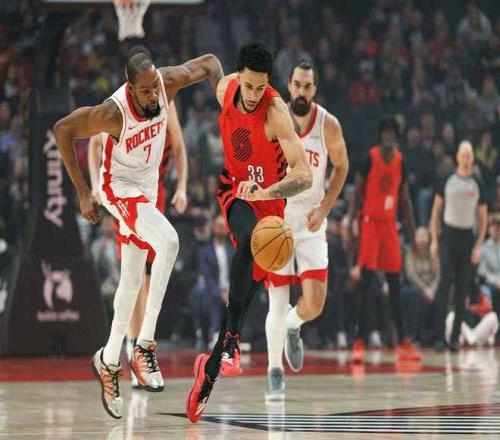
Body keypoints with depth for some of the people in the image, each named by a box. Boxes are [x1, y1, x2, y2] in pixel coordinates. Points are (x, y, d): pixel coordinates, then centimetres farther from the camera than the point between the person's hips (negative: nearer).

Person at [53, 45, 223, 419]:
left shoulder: (167, 82, -19)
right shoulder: (114, 112, -32)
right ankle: (145, 346, -24)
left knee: (132, 282, 14)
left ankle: (109, 361, 30)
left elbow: (209, 62, -2)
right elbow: (63, 130, -21)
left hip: (147, 188, 7)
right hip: (119, 188, -7)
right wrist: (83, 194, -19)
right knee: (168, 242, -30)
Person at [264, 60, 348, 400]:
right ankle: (275, 373, 13)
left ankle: (293, 327, 27)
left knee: (315, 303, -8)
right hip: (275, 219, -1)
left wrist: (325, 207, -7)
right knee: (278, 301, -4)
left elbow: (341, 167, 5)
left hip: (311, 222, 1)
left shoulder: (329, 126, -10)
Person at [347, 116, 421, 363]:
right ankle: (359, 343, -6)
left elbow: (405, 199, 14)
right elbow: (357, 193, -6)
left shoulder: (400, 162, 7)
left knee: (395, 284, 5)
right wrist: (350, 225, -13)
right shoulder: (369, 158, -8)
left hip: (390, 223, 5)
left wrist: (412, 234, 13)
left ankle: (403, 343, 7)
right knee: (366, 282, -9)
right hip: (370, 222, -5)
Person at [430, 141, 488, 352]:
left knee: (462, 290, 2)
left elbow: (483, 218, 8)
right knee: (445, 283, -12)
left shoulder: (477, 185, 4)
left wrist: (479, 246, -1)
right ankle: (439, 336, -13)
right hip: (448, 235, -2)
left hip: (467, 237, 2)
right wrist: (434, 239, -2)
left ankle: (455, 338, 7)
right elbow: (436, 210, 5)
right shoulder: (447, 181, 1)